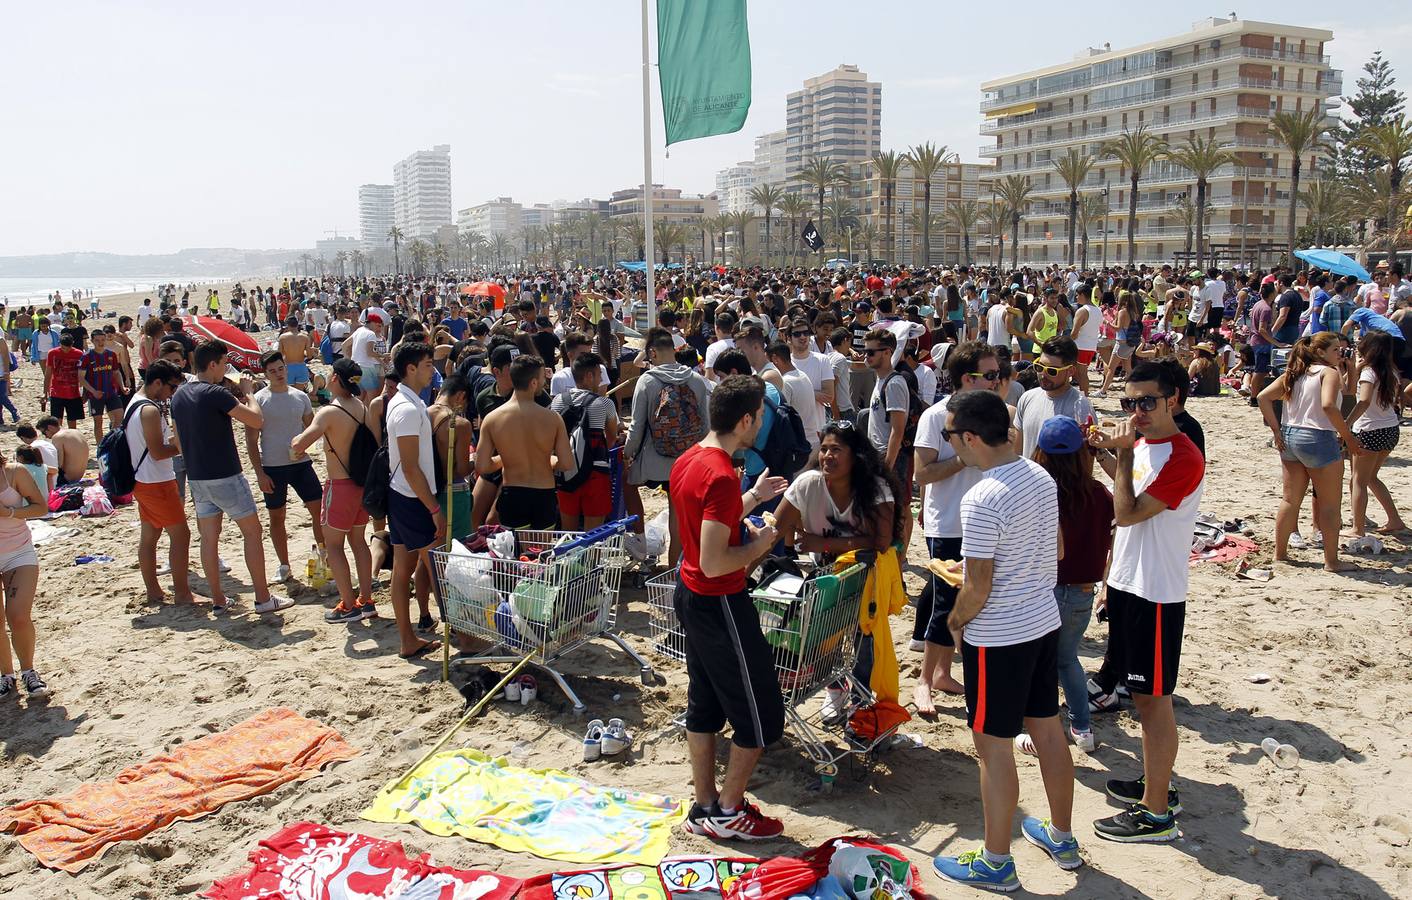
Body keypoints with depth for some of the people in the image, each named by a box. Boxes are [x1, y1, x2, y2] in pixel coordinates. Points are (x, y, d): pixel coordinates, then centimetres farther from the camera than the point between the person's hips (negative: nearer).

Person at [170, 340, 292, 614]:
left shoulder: (178, 396, 9)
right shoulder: (217, 393, -17)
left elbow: (178, 441, 18)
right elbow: (256, 420, -17)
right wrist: (247, 392, -4)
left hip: (196, 477, 8)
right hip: (225, 477, -8)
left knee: (209, 537, 12)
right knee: (252, 532, 3)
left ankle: (218, 600, 18)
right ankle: (263, 598, 5)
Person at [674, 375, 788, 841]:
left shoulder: (687, 461, 4)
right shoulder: (722, 476, -26)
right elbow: (714, 561, -29)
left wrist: (754, 497, 18)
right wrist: (759, 544, -14)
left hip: (689, 594, 10)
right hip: (719, 604, -10)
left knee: (705, 704, 19)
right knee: (762, 715, 6)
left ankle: (704, 806, 30)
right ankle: (728, 811, 18)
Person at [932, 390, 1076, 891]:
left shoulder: (982, 500, -25)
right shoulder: (1041, 477, 1)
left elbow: (977, 589, -21)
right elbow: (1057, 551, 13)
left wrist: (955, 620, -4)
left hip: (998, 637, -8)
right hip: (1044, 622, 9)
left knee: (993, 747, 6)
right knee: (1047, 731, 21)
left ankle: (995, 864, 20)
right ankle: (1062, 838, 38)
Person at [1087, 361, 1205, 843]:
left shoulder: (1183, 457, -18)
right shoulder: (1139, 445, 10)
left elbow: (1128, 514, -23)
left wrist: (1124, 455, -19)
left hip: (1156, 594, -9)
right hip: (1127, 584, 9)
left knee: (1154, 698, -1)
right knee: (1143, 694, 18)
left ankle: (1157, 814, 9)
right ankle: (1155, 784, 32)